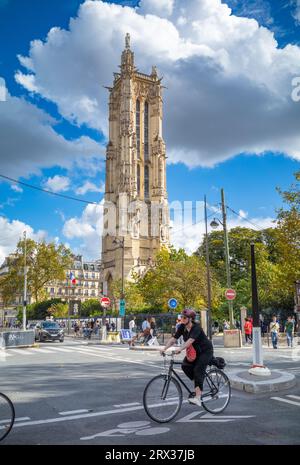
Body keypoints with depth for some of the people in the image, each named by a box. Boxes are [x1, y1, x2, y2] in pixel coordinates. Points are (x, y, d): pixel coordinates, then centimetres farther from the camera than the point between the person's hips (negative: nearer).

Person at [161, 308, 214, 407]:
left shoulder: (196, 327, -27)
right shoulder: (182, 327, -8)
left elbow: (190, 340, -43)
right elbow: (173, 339, -13)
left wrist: (180, 349, -56)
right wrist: (164, 349, -27)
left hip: (206, 351, -7)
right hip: (194, 351, 7)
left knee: (198, 370, -21)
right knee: (185, 366, -14)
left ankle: (197, 398, -19)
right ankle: (199, 386, 6)